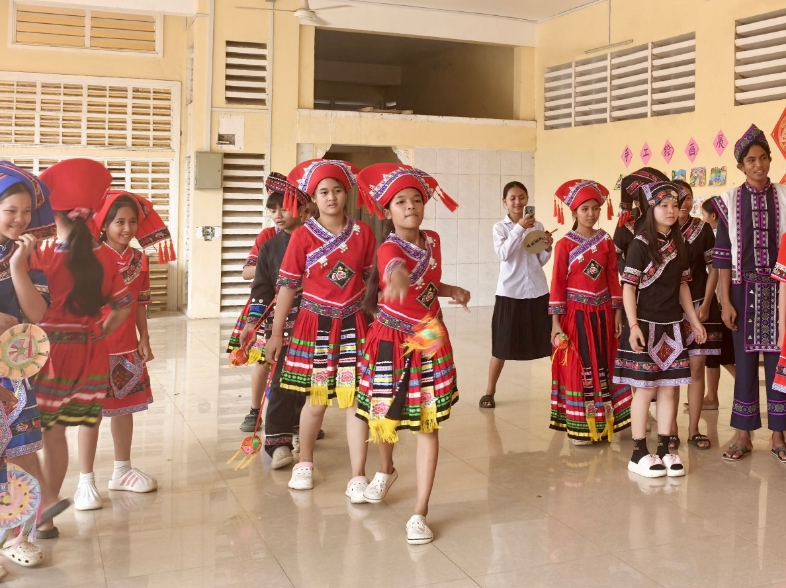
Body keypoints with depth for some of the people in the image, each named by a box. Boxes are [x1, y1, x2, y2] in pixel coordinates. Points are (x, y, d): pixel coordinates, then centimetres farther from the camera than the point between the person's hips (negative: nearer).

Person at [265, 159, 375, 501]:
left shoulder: (363, 233, 0)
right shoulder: (303, 237, -6)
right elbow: (287, 286, -3)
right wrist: (276, 333, -2)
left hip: (353, 326, 1)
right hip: (315, 325, -1)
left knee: (356, 401, -1)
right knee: (316, 401, 10)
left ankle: (358, 477, 7)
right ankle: (305, 463, 33)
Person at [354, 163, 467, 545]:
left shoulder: (432, 240, 2)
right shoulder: (390, 248, -17)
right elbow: (395, 270, -44)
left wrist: (454, 292, 0)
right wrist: (398, 279, -66)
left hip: (429, 341, 4)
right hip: (391, 343, -3)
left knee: (428, 424, -1)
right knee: (383, 415, 12)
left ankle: (420, 512, 6)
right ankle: (386, 470, 47)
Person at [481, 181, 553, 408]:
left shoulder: (537, 226, 7)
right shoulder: (500, 227, -1)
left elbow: (541, 261, 10)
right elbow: (503, 254, -18)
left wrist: (548, 248, -10)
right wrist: (519, 227, -25)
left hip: (537, 290, 2)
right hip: (510, 292, -2)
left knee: (551, 340, 5)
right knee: (502, 344, 3)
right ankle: (489, 391, 16)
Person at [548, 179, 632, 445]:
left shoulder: (606, 241, 5)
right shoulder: (565, 244, -7)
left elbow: (613, 278, 7)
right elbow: (558, 283, -8)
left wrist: (617, 313, 3)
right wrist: (556, 321, -11)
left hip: (602, 312, 4)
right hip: (576, 313, -4)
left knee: (604, 365, 10)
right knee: (580, 366, 1)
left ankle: (604, 422, 20)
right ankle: (579, 427, 10)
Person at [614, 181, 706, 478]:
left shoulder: (679, 246, 9)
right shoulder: (640, 245, -10)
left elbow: (683, 286, 16)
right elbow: (628, 288, -12)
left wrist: (694, 320, 14)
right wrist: (633, 326, -19)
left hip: (672, 327, 6)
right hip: (646, 325, -6)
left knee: (669, 387, 8)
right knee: (646, 388, -2)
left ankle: (664, 449, 17)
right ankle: (639, 453, 7)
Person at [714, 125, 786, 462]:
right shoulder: (730, 201, 1)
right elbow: (723, 254, 0)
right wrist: (725, 301, -5)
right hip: (745, 288, 0)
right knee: (745, 359, 5)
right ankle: (744, 435, 14)